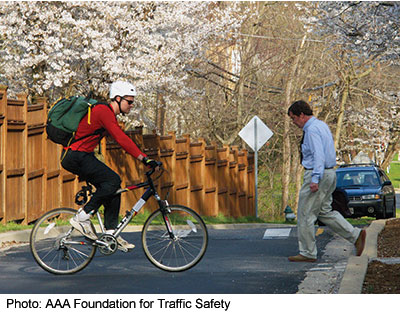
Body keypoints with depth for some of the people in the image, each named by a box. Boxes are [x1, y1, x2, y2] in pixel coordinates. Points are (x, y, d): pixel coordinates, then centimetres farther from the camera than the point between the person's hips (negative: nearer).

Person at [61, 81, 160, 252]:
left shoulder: (108, 113, 15)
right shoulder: (103, 111, -17)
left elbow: (121, 140, 18)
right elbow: (121, 139, -27)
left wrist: (144, 158, 12)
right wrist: (145, 158, -30)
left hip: (80, 157, 10)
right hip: (76, 156, -10)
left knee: (114, 186, 5)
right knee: (113, 180, -19)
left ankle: (110, 233, 5)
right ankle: (82, 217, -12)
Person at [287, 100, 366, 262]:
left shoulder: (312, 130, -17)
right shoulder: (321, 125, 14)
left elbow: (319, 155, -26)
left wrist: (315, 180, -31)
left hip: (318, 174, -10)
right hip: (329, 173, 10)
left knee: (305, 214, -1)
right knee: (325, 212, 16)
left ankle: (307, 253, 4)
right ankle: (355, 235, 10)